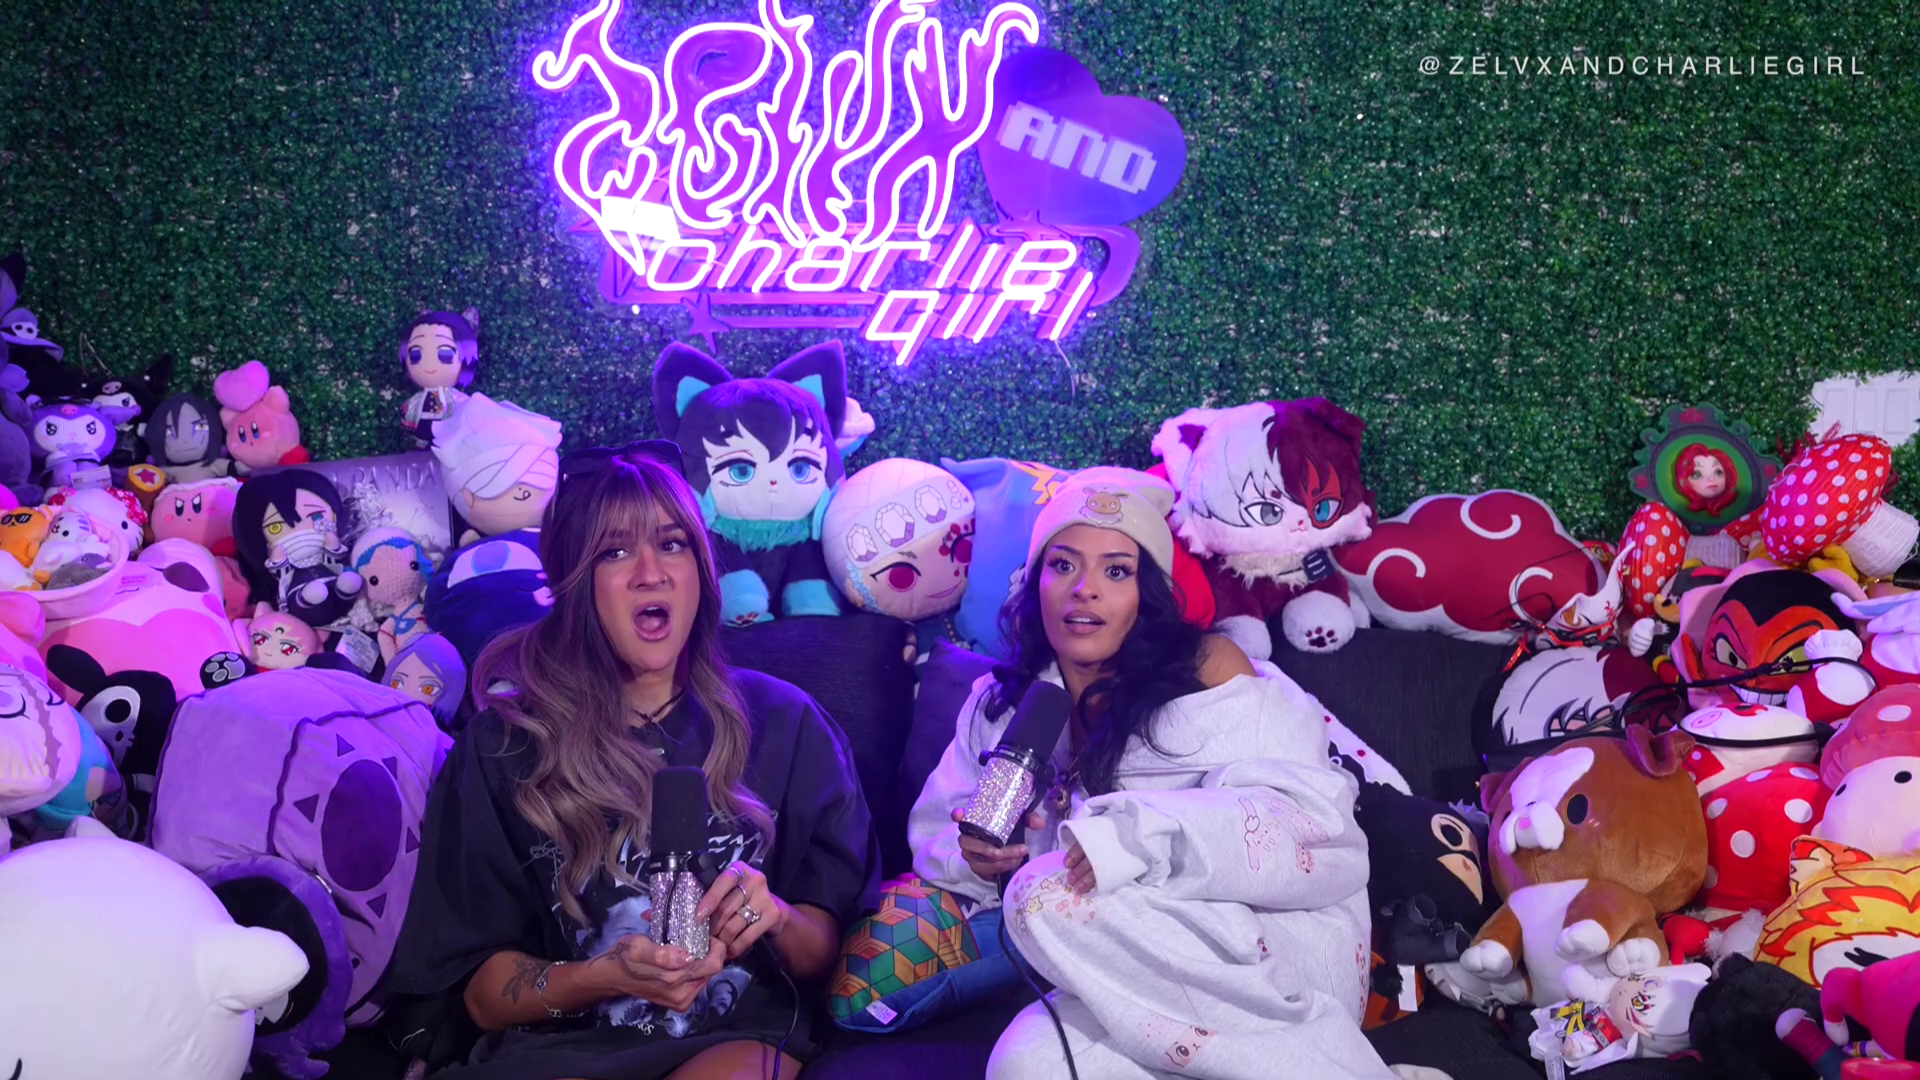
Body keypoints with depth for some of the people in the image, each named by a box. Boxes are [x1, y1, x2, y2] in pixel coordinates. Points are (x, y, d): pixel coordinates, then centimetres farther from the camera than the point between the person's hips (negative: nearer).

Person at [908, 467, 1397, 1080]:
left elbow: (1316, 823, -10)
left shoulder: (1206, 667, 2)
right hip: (1152, 979, 3)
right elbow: (932, 839, 18)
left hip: (1273, 943, -2)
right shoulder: (998, 704, 16)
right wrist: (972, 859, -7)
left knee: (1045, 892, -26)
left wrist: (1146, 833, -25)